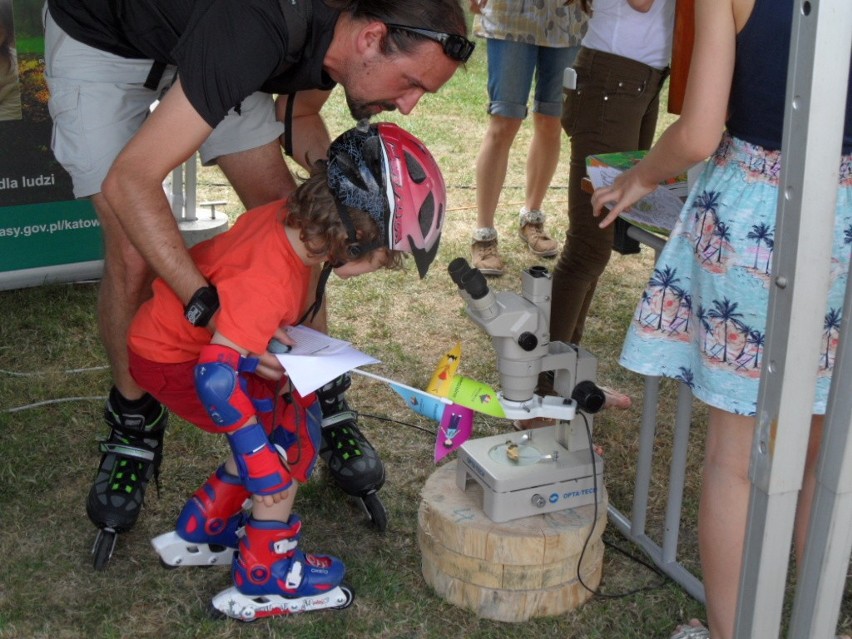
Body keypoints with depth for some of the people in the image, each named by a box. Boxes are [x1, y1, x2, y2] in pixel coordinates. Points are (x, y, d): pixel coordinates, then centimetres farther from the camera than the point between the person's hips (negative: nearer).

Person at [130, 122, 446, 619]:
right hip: (170, 358, -9)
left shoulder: (290, 219, -12)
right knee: (293, 432, -11)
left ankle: (202, 532, 26)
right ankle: (266, 581, 3)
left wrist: (279, 341, 4)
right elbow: (216, 375, -41)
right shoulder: (268, 283, -37)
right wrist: (258, 459, -35)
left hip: (199, 333, 9)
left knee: (282, 414, 11)